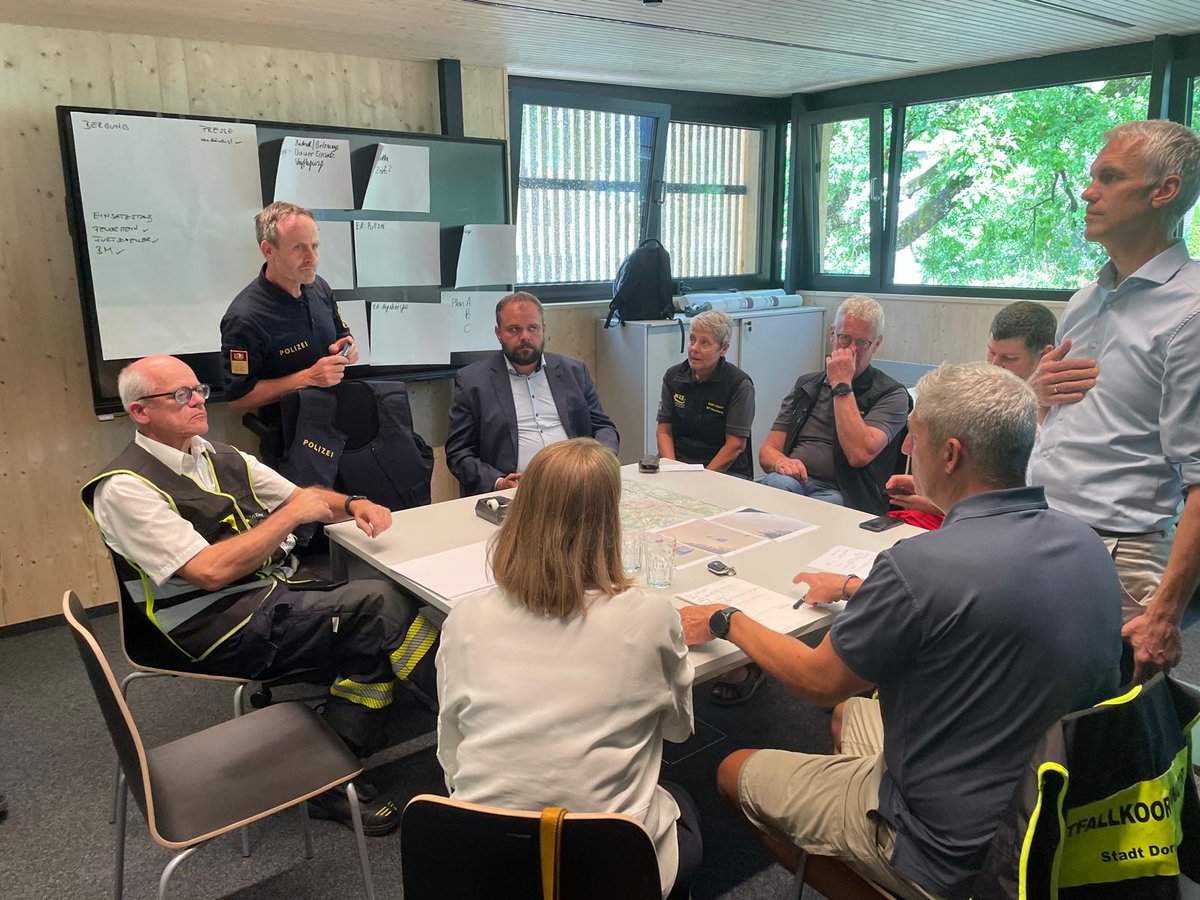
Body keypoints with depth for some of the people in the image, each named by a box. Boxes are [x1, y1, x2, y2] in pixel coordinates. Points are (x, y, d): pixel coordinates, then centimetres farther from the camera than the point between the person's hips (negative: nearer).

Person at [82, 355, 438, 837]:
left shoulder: (221, 457, 15)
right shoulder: (125, 487, -9)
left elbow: (303, 498, 20)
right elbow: (211, 571, -18)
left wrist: (352, 505, -2)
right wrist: (292, 514, -12)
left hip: (281, 590, 8)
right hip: (223, 628, -7)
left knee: (374, 631, -19)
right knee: (379, 604, -23)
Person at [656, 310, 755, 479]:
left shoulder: (739, 384, -7)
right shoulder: (673, 376, 7)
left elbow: (735, 446, -9)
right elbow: (664, 431, 7)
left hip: (726, 470, -3)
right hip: (678, 462, 4)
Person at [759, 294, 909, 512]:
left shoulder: (891, 394, 4)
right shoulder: (806, 385, 21)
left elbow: (860, 454, -15)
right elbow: (768, 451, 16)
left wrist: (842, 385, -8)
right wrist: (780, 463, -10)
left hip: (843, 495, -3)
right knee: (776, 483, -34)